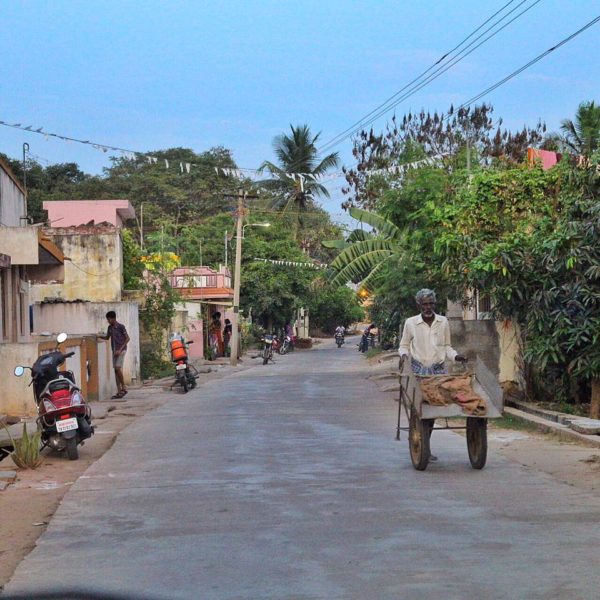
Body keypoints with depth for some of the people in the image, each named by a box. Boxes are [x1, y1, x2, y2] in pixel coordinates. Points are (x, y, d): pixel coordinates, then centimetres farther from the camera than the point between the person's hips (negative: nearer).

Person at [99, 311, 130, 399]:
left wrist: (120, 349, -16)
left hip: (121, 350, -7)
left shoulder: (120, 327, -10)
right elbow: (107, 337, 24)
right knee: (116, 370, 3)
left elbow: (127, 338, -10)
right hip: (114, 351, 7)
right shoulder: (110, 327, 10)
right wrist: (99, 336, 4)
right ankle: (119, 392, 4)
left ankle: (123, 387, -5)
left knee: (118, 368, -17)